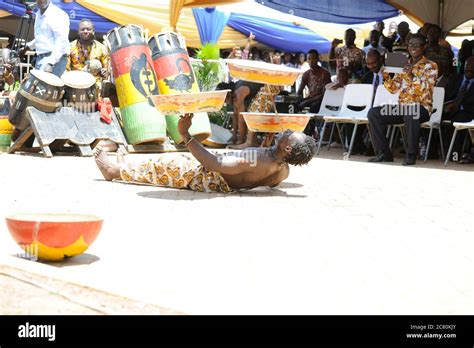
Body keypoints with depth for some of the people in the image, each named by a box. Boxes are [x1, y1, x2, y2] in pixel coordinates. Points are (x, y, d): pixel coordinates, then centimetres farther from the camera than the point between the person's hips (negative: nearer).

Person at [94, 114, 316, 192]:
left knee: (163, 165, 10)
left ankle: (115, 171, 34)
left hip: (208, 178, -8)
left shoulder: (258, 161, -40)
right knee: (177, 160, 28)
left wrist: (185, 135, -40)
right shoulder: (284, 170, -15)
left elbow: (214, 165, -41)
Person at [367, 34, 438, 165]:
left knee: (410, 112, -41)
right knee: (373, 113, -13)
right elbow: (394, 88, 12)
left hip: (421, 107, -6)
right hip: (402, 106, 6)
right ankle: (384, 153, -8)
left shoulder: (430, 66, 0)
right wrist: (386, 78, -8)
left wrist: (412, 76, -26)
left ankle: (411, 155, -27)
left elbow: (426, 88, -14)